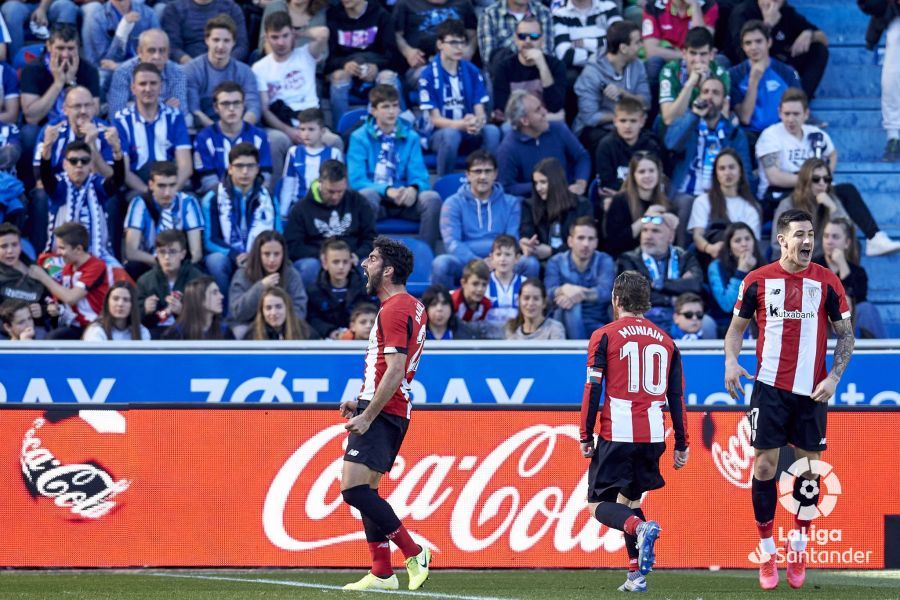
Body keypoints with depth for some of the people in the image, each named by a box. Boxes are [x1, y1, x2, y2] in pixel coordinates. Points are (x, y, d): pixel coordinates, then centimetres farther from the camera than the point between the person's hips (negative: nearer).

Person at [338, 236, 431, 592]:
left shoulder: (394, 310, -14)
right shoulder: (412, 307, 17)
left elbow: (395, 371, -21)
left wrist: (367, 416, -21)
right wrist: (362, 403, 17)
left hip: (382, 413, -10)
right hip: (391, 412, 10)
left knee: (354, 489, -15)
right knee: (365, 492, 11)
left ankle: (414, 553, -9)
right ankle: (382, 573, 10)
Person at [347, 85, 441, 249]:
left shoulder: (410, 137, 7)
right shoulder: (360, 138, -1)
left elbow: (420, 178, 1)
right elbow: (356, 181, -11)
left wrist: (413, 189, -25)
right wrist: (387, 191, -28)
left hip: (404, 199, 3)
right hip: (376, 198, -3)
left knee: (432, 198, -27)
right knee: (366, 195, -37)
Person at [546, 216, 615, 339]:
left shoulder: (605, 261, 3)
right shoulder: (556, 262, 3)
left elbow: (605, 291, -17)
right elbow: (549, 292, -15)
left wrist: (581, 294, -36)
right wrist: (564, 289, -39)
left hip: (597, 326, -1)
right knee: (571, 306, -33)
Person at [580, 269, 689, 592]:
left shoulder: (604, 336, 0)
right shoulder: (665, 341, 12)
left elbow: (593, 390, -5)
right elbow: (677, 397, 12)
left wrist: (586, 437, 0)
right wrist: (681, 444, 16)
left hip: (616, 434, -5)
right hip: (653, 436, 5)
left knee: (598, 503, 2)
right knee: (629, 500, 19)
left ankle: (640, 528, -28)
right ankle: (636, 575, 8)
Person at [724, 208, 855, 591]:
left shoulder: (827, 282, 0)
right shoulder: (758, 281, 0)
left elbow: (845, 333, 5)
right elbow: (737, 327, 9)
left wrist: (834, 378, -7)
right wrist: (731, 361, -10)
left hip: (812, 390, 0)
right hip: (769, 387, 0)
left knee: (809, 466, 5)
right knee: (764, 465, -2)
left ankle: (798, 547, 19)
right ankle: (767, 554, 6)